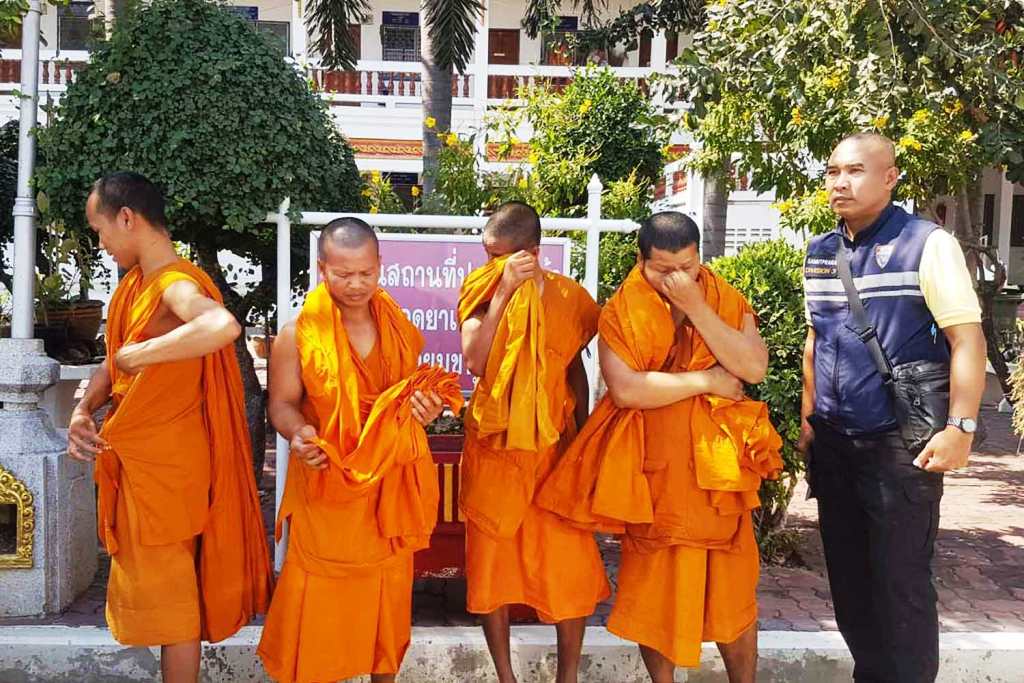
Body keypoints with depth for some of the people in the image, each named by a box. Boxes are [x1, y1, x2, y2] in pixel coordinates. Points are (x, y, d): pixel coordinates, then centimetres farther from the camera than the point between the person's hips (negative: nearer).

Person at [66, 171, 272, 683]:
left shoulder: (176, 286, -22)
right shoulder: (136, 282, 7)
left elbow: (223, 326, -46)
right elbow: (115, 359, 14)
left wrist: (139, 354, -34)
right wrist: (82, 411, -3)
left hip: (166, 464, -9)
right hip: (137, 459, 9)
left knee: (169, 593, 5)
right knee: (157, 584, 21)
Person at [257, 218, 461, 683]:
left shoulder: (400, 328, 3)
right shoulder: (297, 334, -8)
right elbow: (282, 403, -4)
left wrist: (428, 408, -8)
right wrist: (298, 433, -25)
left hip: (390, 485, 4)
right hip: (326, 486, -3)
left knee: (388, 590, 15)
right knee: (322, 596, 4)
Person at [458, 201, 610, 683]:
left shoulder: (568, 296, -1)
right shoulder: (482, 292, -4)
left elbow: (576, 368, 10)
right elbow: (474, 361, -20)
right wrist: (503, 291, -22)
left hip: (554, 445, 0)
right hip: (493, 446, 0)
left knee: (570, 563, 0)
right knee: (491, 561, 8)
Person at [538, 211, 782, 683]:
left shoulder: (729, 303, 4)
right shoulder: (621, 312, -4)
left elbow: (754, 368, -12)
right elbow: (624, 388, -18)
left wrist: (697, 308, -17)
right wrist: (706, 381, -14)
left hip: (718, 466, 2)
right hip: (653, 471, -1)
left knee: (732, 589, 8)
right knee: (654, 590, 8)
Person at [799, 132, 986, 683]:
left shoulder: (927, 244, -8)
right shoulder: (819, 253, 9)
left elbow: (968, 340, -11)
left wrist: (960, 429, -18)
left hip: (900, 445, -6)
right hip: (833, 444, 6)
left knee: (900, 584, 2)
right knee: (848, 577, 14)